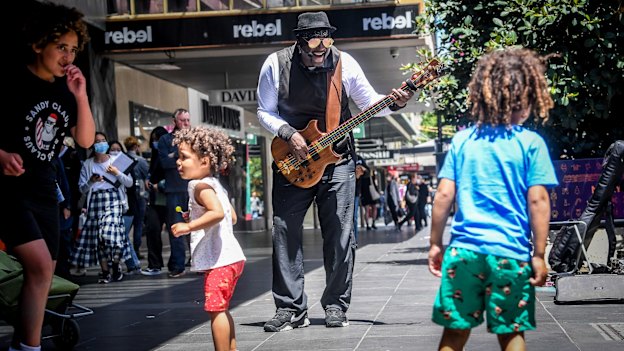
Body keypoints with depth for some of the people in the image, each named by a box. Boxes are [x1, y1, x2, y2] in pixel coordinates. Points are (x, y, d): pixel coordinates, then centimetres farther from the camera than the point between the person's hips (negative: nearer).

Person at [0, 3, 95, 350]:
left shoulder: (65, 90, 7)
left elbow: (86, 140, 5)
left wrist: (81, 97, -8)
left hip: (43, 190, 7)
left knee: (43, 272, 8)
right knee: (40, 265, -18)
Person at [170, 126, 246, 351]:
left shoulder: (201, 186, -12)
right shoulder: (214, 185, 18)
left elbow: (218, 212, -29)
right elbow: (232, 217, 25)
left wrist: (189, 226, -26)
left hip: (219, 260, -11)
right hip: (231, 256, 11)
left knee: (215, 309, -7)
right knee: (221, 310, 19)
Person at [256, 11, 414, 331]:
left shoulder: (345, 64, -6)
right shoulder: (276, 65, -8)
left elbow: (369, 103, 5)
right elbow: (265, 112, 0)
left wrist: (393, 104, -14)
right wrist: (288, 134, -16)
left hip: (336, 158, 0)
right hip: (292, 161, 0)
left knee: (340, 235, -1)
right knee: (285, 232, -3)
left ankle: (336, 305, 11)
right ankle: (290, 309, 5)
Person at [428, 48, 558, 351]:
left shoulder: (462, 141, 3)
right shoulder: (531, 143, -4)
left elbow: (444, 195, 2)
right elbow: (538, 201, -7)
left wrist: (435, 243, 11)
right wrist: (539, 255, -1)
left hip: (464, 249, 2)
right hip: (510, 253, -2)